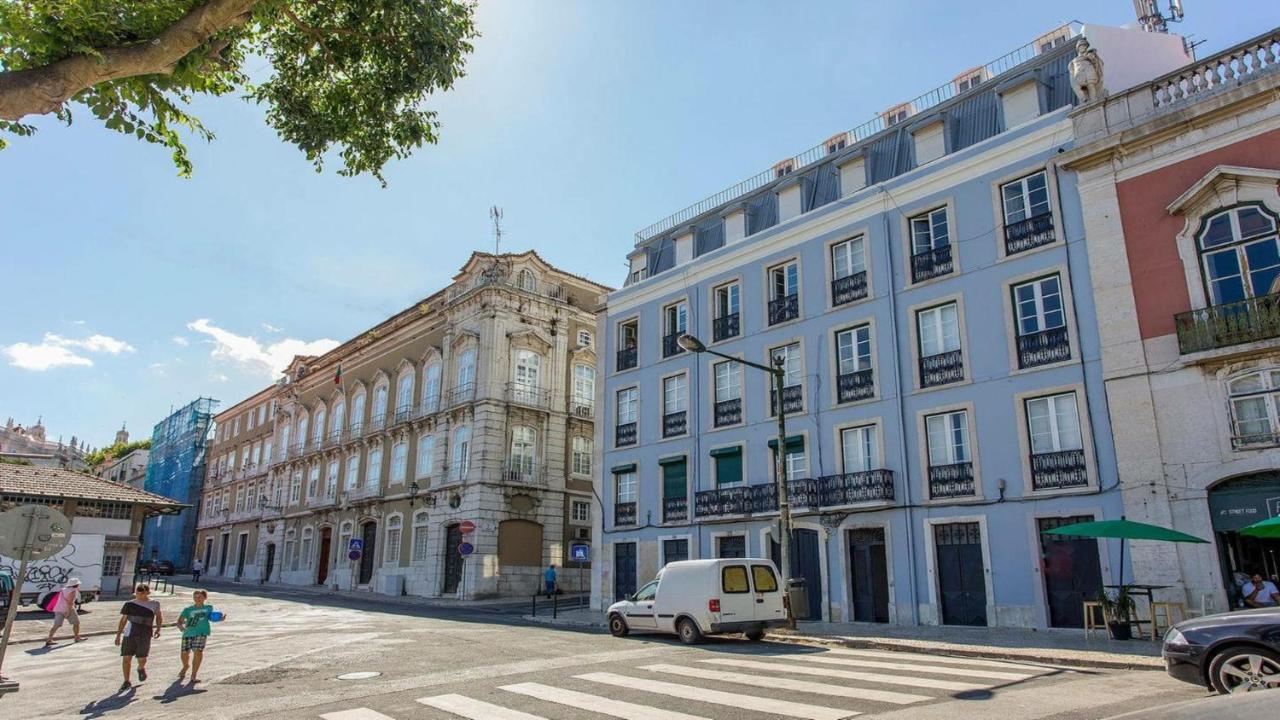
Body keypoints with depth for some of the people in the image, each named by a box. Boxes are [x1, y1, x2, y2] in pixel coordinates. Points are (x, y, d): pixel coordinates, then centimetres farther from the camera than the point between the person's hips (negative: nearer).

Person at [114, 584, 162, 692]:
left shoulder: (154, 604, 4)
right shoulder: (130, 604, 5)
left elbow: (159, 617, 17)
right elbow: (123, 620, 12)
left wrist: (158, 629, 2)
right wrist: (118, 635, 8)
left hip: (145, 635, -1)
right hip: (129, 634, 1)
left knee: (142, 660, -4)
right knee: (126, 658, -2)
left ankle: (141, 669, 33)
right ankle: (127, 682, 16)